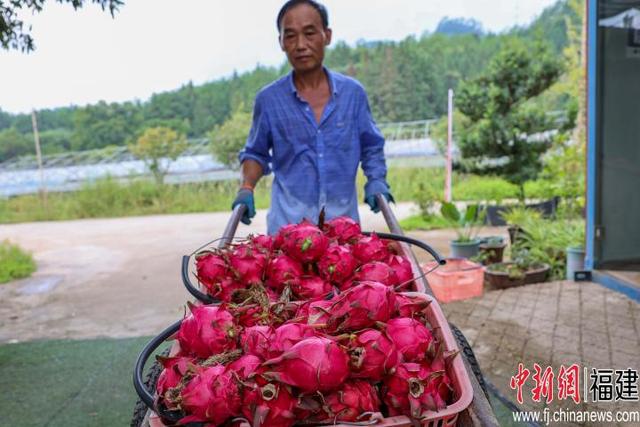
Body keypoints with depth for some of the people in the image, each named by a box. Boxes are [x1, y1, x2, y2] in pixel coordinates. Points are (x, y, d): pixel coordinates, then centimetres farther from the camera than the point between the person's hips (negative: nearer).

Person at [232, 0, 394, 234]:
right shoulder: (268, 99, -1)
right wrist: (246, 189, -4)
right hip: (288, 221, -1)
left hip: (343, 218, 2)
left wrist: (376, 181, -5)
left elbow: (371, 148, 12)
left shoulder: (353, 92, 2)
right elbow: (256, 153, 11)